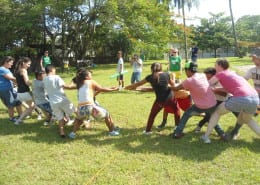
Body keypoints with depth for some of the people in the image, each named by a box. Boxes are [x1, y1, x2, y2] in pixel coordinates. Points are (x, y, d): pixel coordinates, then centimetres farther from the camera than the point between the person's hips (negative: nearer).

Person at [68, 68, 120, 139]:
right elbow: (102, 89, 13)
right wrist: (113, 89, 22)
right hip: (90, 106, -5)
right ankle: (112, 131, 24)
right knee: (107, 114, 17)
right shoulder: (91, 82, 8)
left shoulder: (79, 85, 23)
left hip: (81, 108, 5)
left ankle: (73, 133, 28)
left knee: (78, 119, 39)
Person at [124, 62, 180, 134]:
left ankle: (148, 130, 28)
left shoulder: (150, 77, -4)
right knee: (177, 111, 25)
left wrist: (128, 87, 19)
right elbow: (172, 84, 15)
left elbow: (138, 84, 6)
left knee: (152, 115, 19)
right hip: (170, 97, 1)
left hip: (160, 100, -1)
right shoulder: (166, 74, -2)